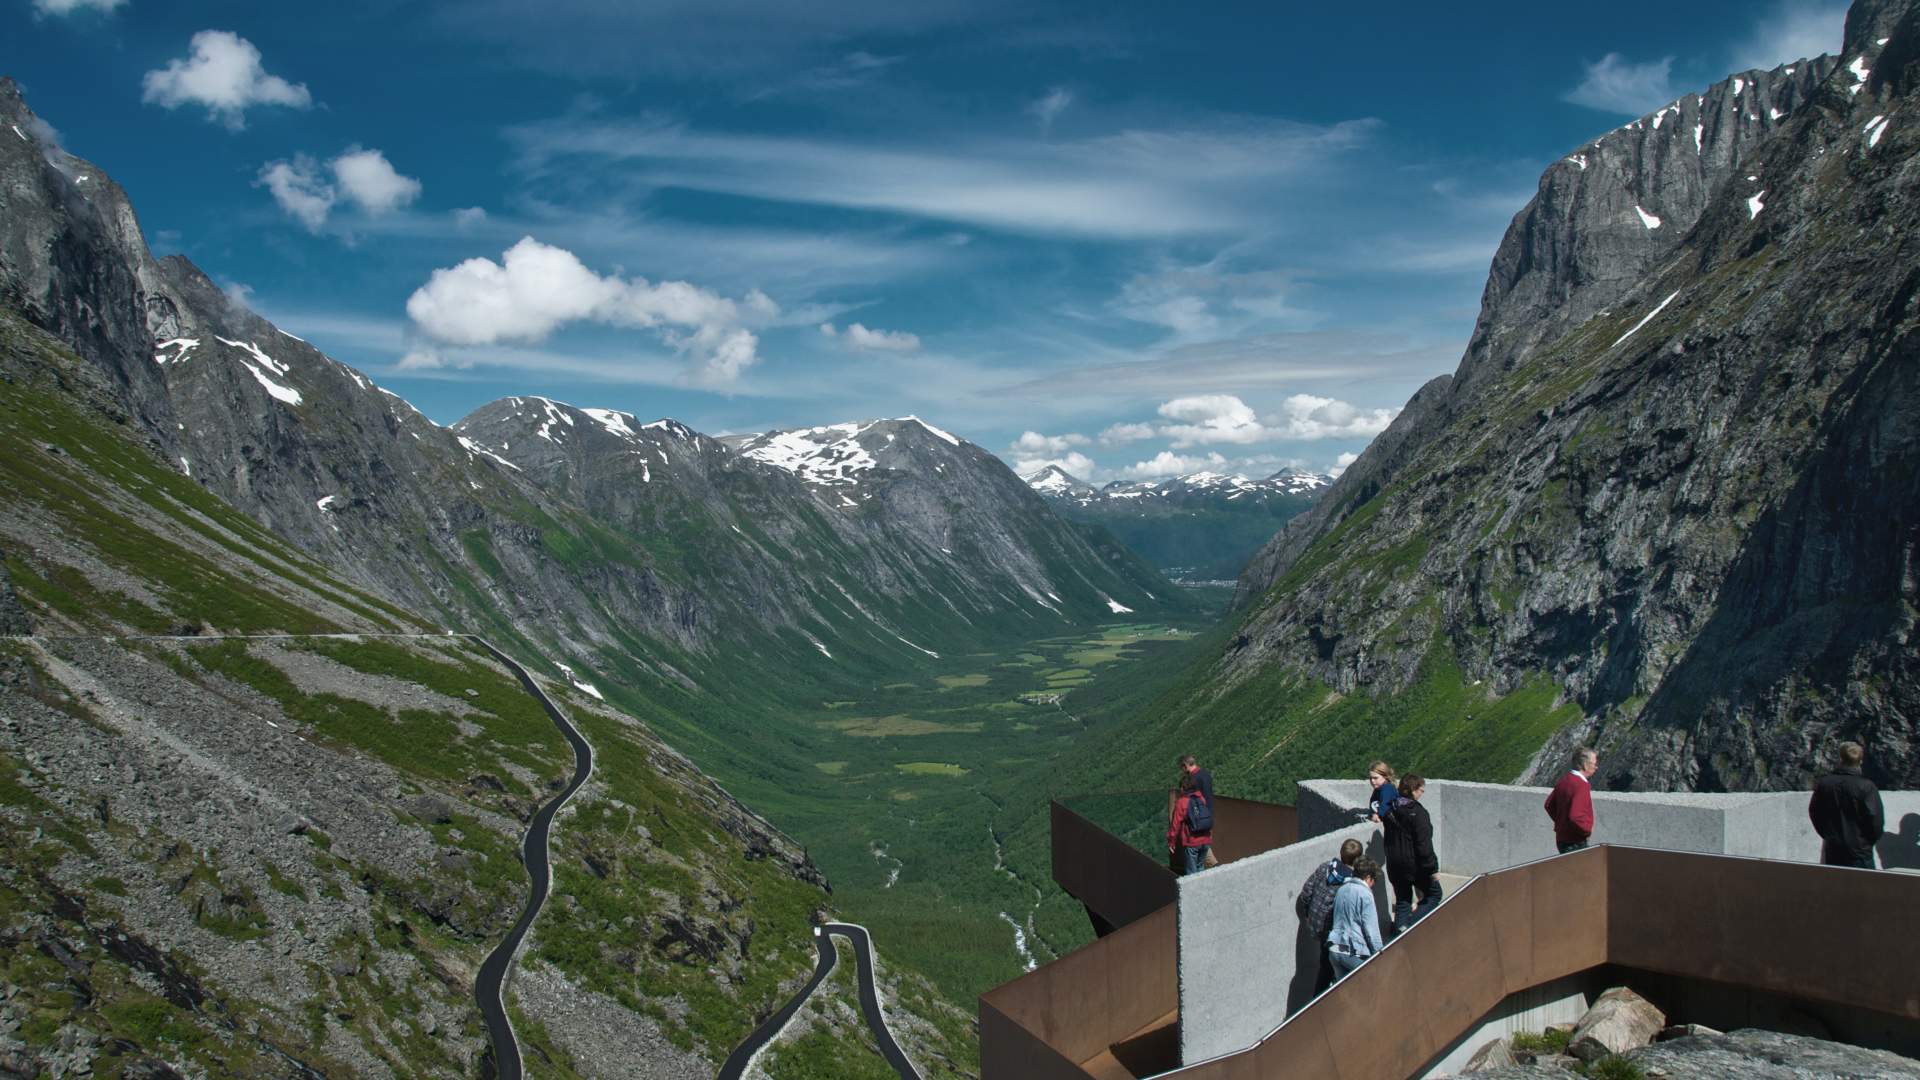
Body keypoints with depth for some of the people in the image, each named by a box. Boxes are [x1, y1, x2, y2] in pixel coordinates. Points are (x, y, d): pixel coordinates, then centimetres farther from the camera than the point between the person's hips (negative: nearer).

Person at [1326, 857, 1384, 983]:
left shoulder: (1341, 890, 14)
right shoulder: (1364, 893, -9)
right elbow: (1371, 928, -11)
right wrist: (1378, 952, -5)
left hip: (1334, 950, 7)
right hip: (1354, 951, -7)